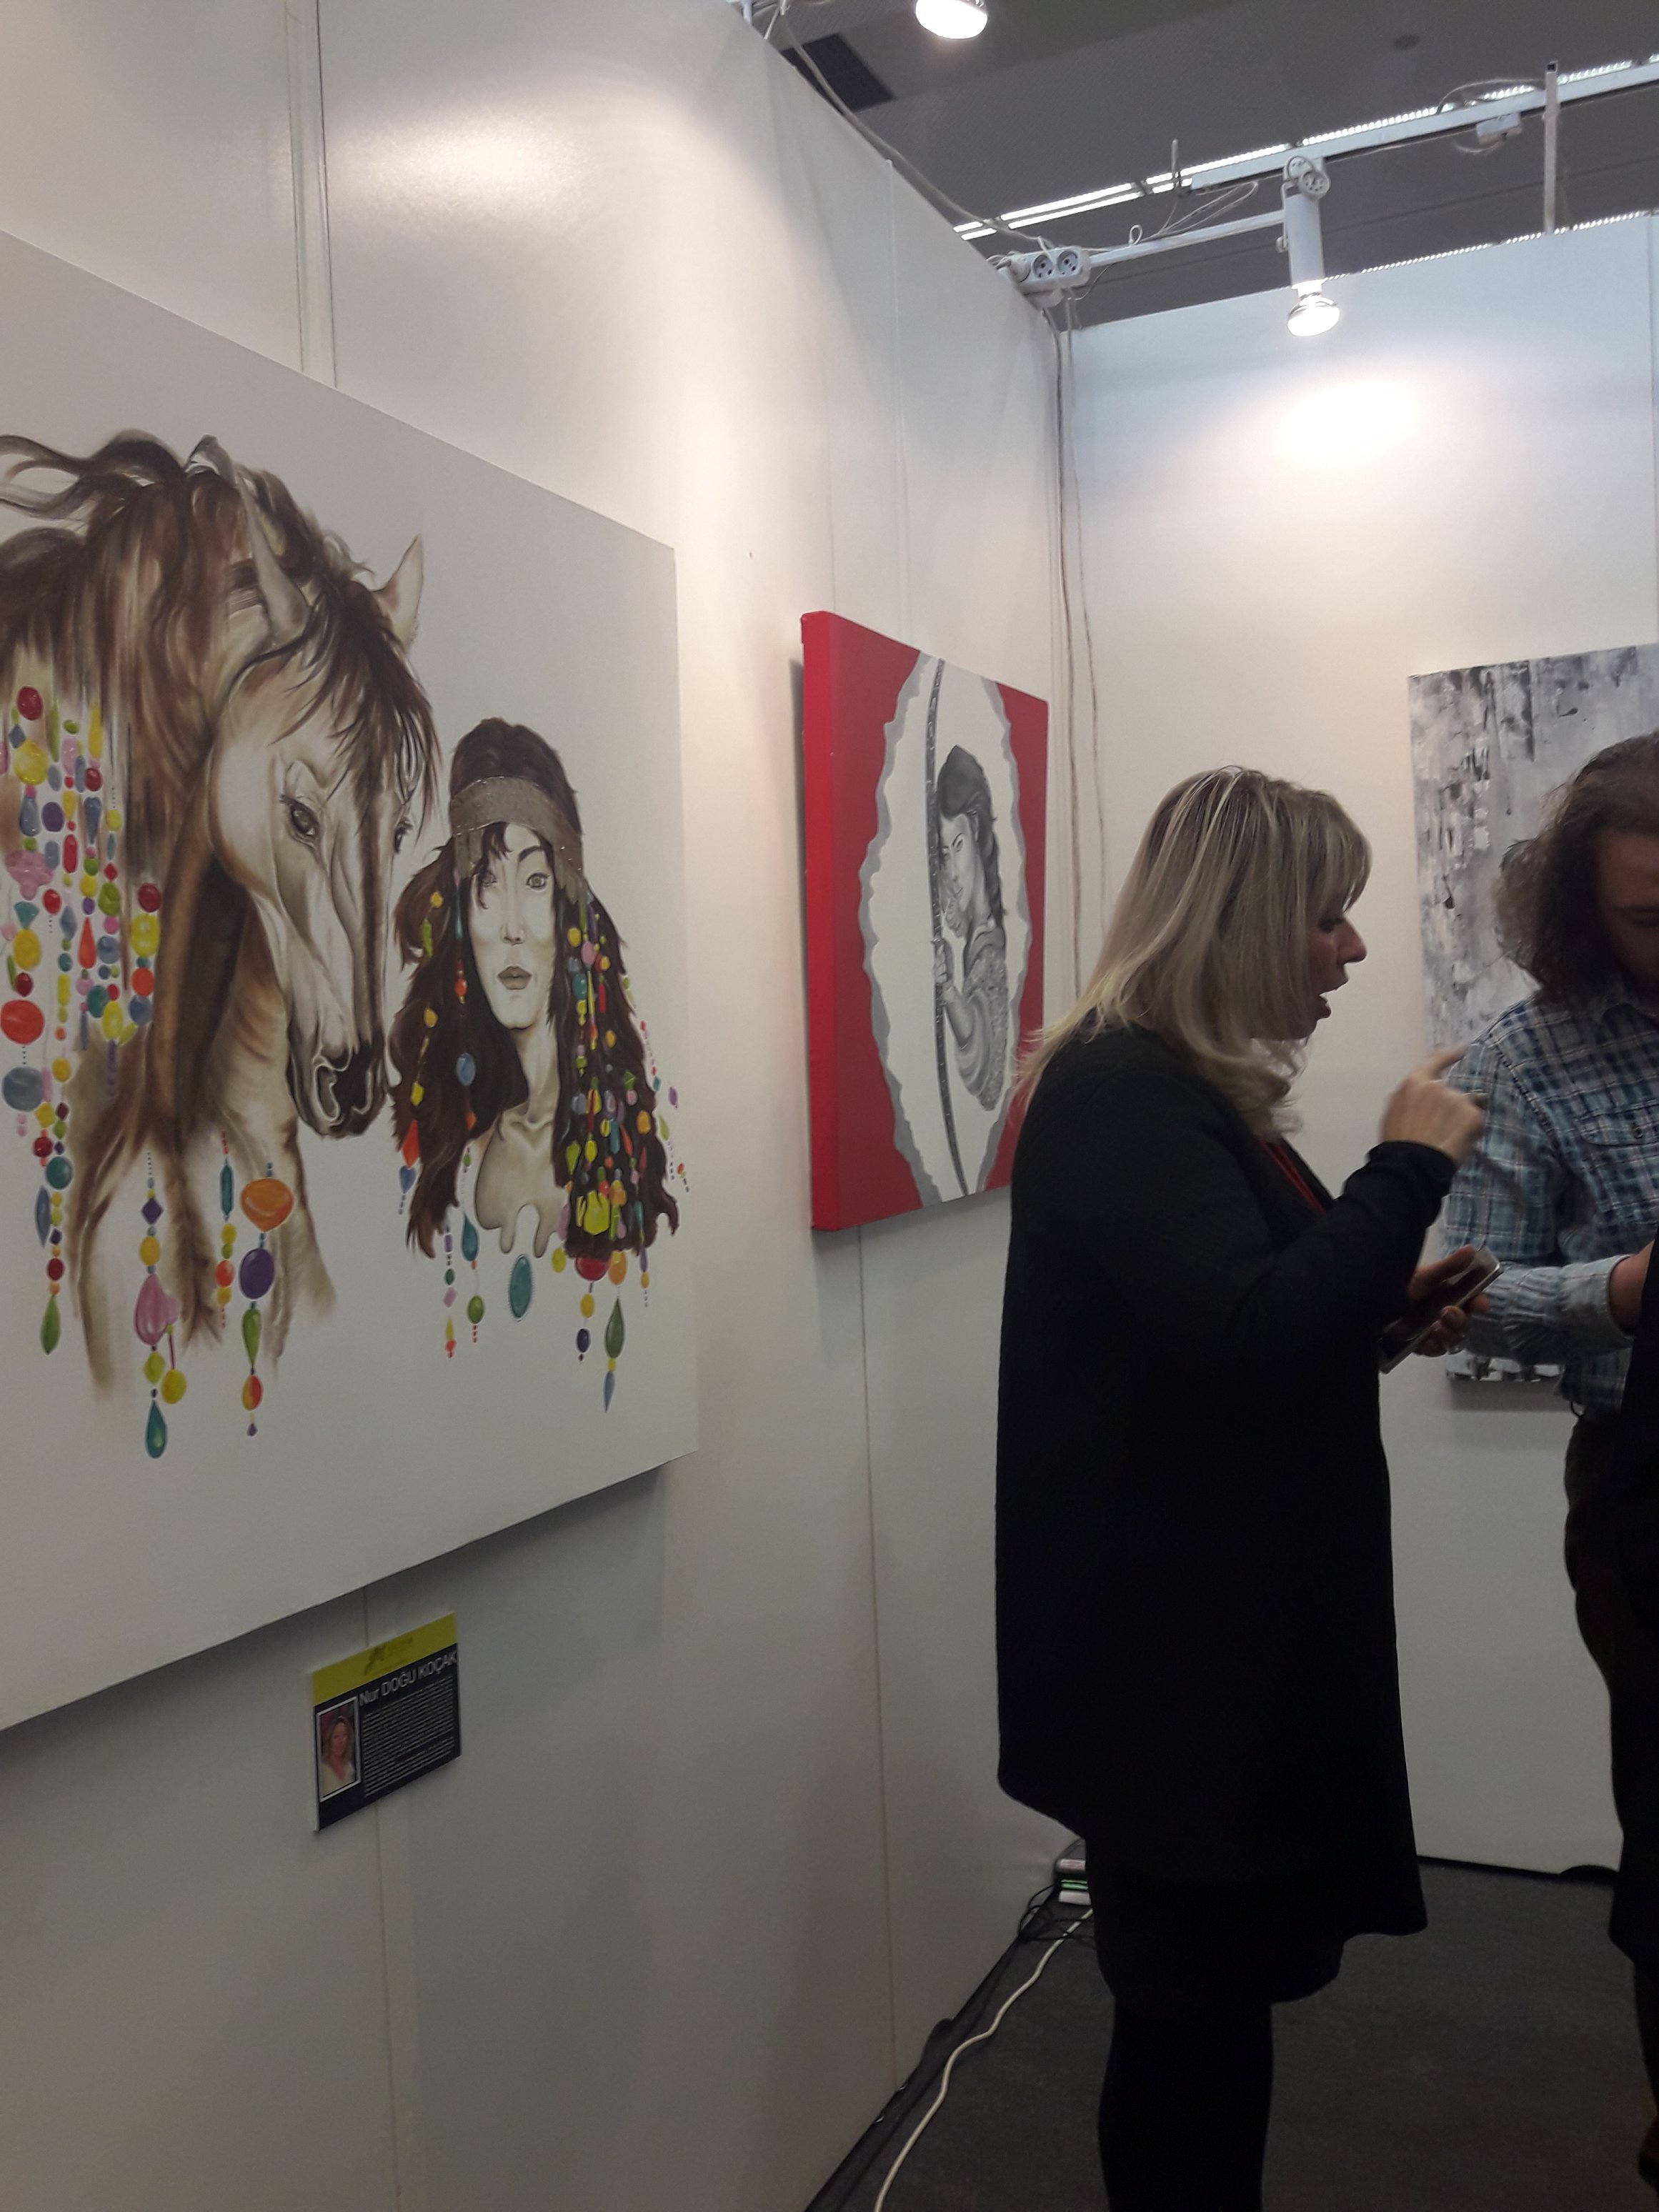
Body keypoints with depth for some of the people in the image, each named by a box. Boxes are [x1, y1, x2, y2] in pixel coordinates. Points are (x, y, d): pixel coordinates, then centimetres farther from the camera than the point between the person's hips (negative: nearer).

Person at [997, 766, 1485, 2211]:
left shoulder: (1184, 1092, 13)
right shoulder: (1119, 1095, -19)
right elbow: (1245, 1342, -30)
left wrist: (1392, 1308, 5)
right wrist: (1412, 1163, -20)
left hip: (1232, 1628, 10)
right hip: (1169, 1644, -10)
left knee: (1209, 2006, 20)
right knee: (1194, 2016, 6)